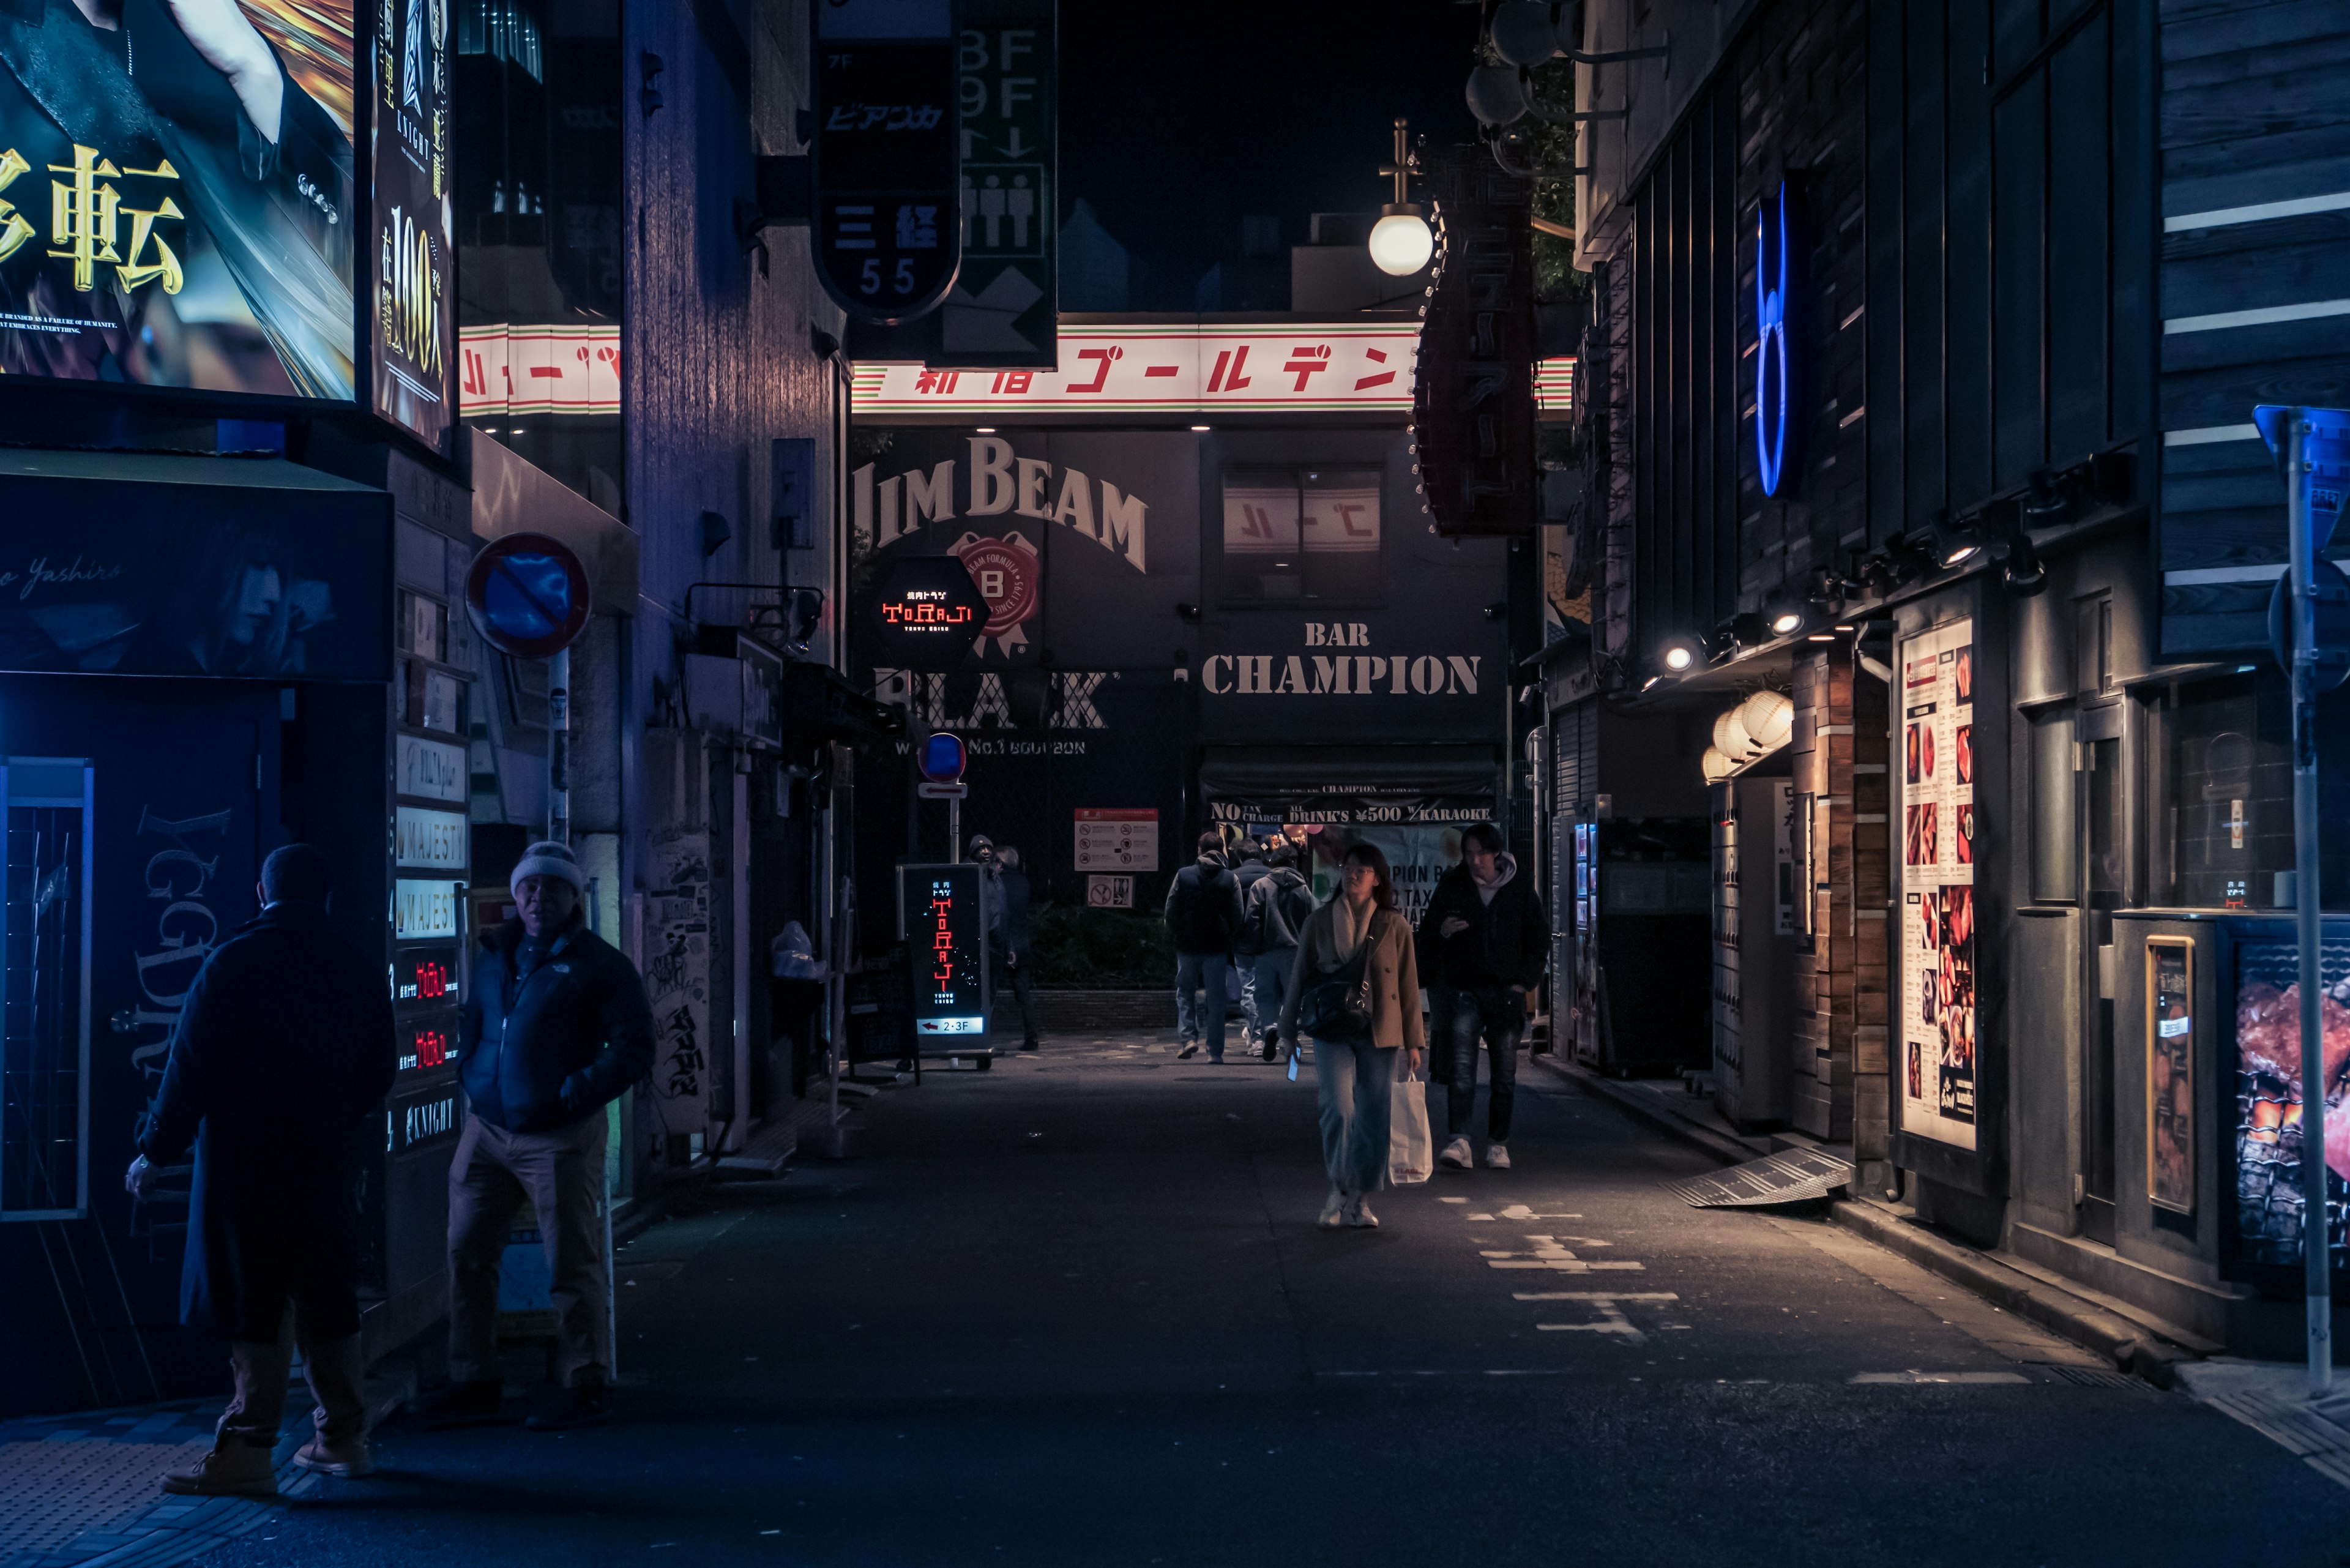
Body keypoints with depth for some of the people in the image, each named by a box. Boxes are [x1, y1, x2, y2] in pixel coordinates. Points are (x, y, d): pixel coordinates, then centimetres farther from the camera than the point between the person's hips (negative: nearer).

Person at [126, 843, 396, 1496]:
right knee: (328, 1302, 13)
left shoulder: (233, 963, -8)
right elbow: (379, 1076, 10)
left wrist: (156, 1151, -4)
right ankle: (342, 1436, 19)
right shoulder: (358, 972, 5)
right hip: (328, 1164, 4)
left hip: (244, 1161, -4)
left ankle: (246, 1453, -4)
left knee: (253, 1308, -3)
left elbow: (191, 1068, -10)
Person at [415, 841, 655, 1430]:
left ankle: (589, 1388, 7)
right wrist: (470, 1077, 9)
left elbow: (634, 1049, -7)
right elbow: (471, 1023, 27)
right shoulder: (494, 956, 13)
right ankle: (474, 1382, 17)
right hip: (487, 1130, 6)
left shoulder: (598, 965, -4)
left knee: (573, 1264, -2)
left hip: (559, 1138, -6)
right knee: (467, 1253, 6)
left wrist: (572, 1095, -14)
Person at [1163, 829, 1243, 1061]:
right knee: (1216, 999, 5)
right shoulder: (1230, 879, -3)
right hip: (1217, 947, 0)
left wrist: (1176, 936, 11)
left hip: (1187, 946, 0)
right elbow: (1237, 917, -3)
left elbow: (1171, 911, -2)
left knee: (1185, 992, 15)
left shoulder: (1183, 875, -3)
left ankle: (1189, 1038, -1)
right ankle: (1215, 1051, 3)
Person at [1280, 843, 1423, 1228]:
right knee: (1338, 1109, -16)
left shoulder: (1395, 927, 3)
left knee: (1374, 1118, 3)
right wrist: (1289, 1033, 9)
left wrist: (1413, 1040, 3)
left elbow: (1409, 986, 6)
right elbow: (1300, 978, 9)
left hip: (1379, 1035, 1)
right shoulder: (1319, 923, 5)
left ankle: (1361, 1200, 15)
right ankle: (1339, 1188, 3)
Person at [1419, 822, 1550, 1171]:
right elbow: (1426, 935, 9)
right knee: (1460, 1067, -14)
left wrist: (1525, 982, 2)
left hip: (1506, 993, 1)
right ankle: (1460, 1142, -21)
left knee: (1505, 1073, 5)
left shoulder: (1521, 890, 4)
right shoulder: (1451, 886, 3)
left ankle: (1498, 1143, 14)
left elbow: (1540, 939, 12)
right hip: (1462, 991, -1)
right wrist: (1442, 931, -14)